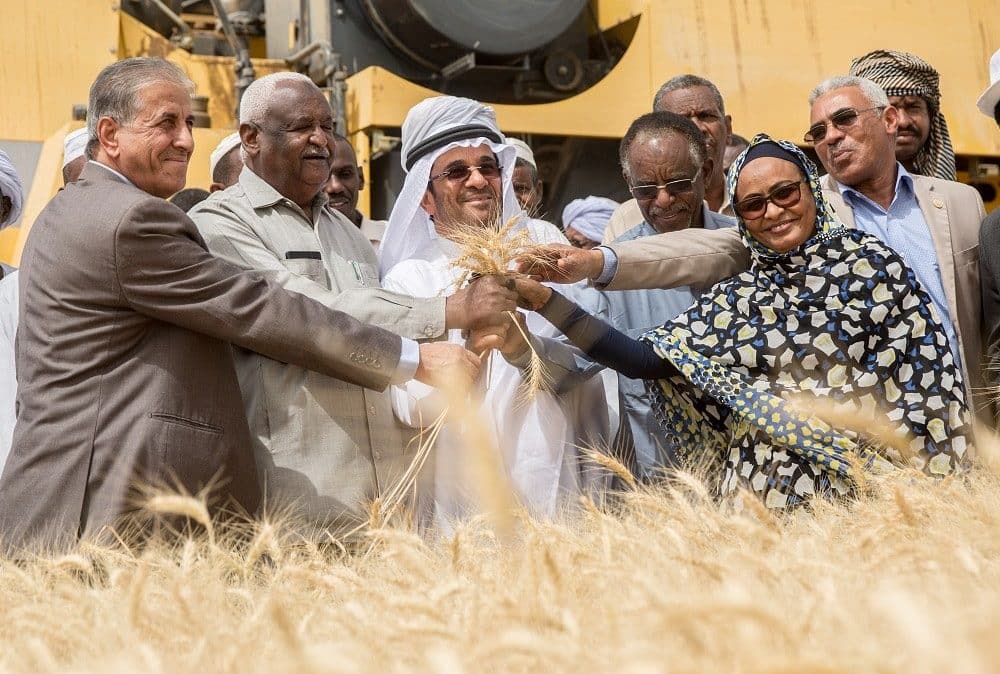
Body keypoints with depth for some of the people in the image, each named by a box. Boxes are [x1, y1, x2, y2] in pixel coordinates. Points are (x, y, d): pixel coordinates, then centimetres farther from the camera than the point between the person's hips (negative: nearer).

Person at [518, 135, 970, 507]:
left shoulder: (868, 261, 1)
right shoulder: (734, 300, 9)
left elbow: (926, 373, -1)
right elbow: (642, 358, 4)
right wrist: (543, 298, -2)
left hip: (868, 488, -2)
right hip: (763, 494, 2)